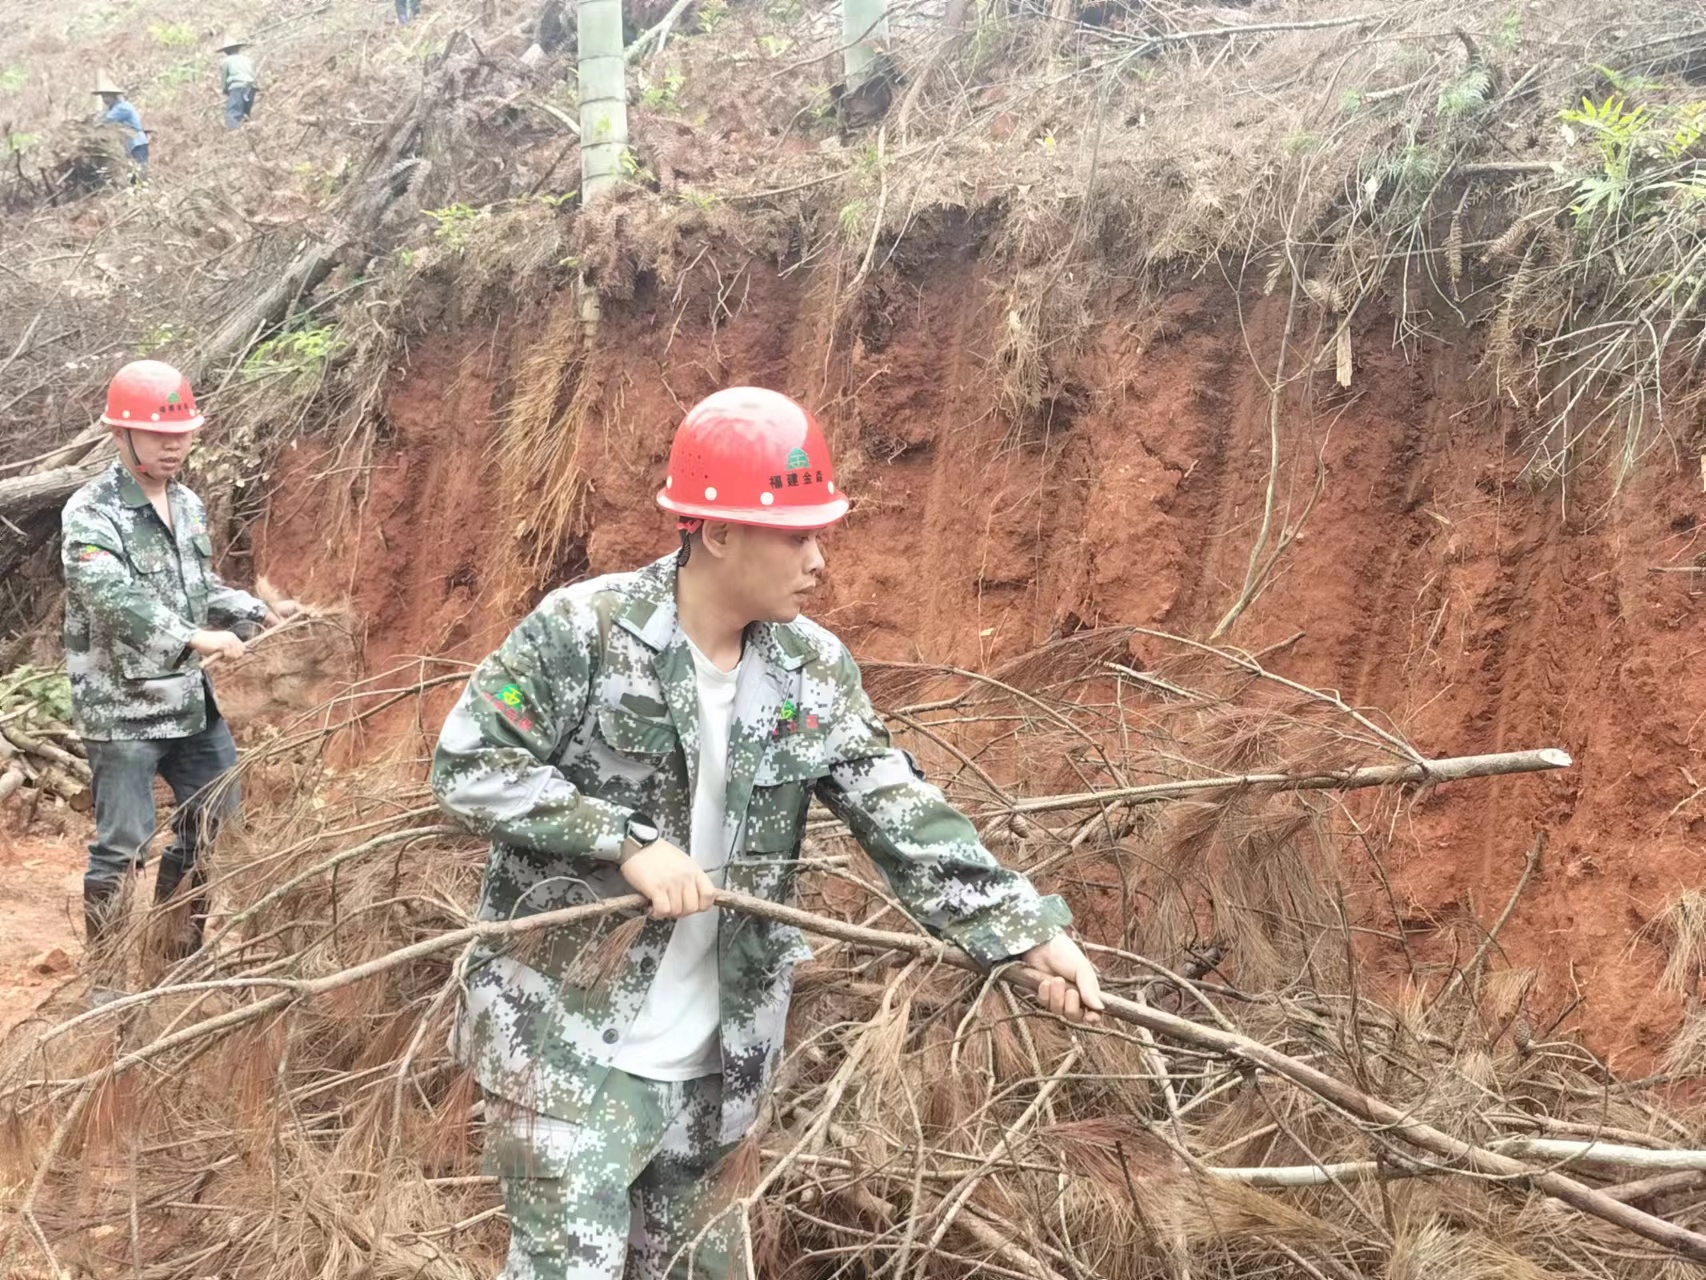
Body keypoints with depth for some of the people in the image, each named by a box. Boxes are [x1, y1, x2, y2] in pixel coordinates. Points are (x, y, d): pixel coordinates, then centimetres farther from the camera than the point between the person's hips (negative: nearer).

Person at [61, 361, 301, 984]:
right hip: (122, 710, -8)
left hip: (191, 700, 8)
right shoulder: (89, 513, -15)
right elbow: (116, 598, -30)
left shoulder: (188, 505, 9)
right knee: (123, 846, -3)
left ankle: (181, 955, 33)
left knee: (214, 821, 16)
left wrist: (262, 613, 3)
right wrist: (196, 638, -40)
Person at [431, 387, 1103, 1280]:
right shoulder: (581, 631, -16)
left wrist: (1029, 932, -14)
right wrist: (627, 842, -22)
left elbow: (901, 814, -4)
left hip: (712, 1055, 6)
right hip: (566, 1041, -5)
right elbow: (465, 764, -15)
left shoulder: (814, 670, -1)